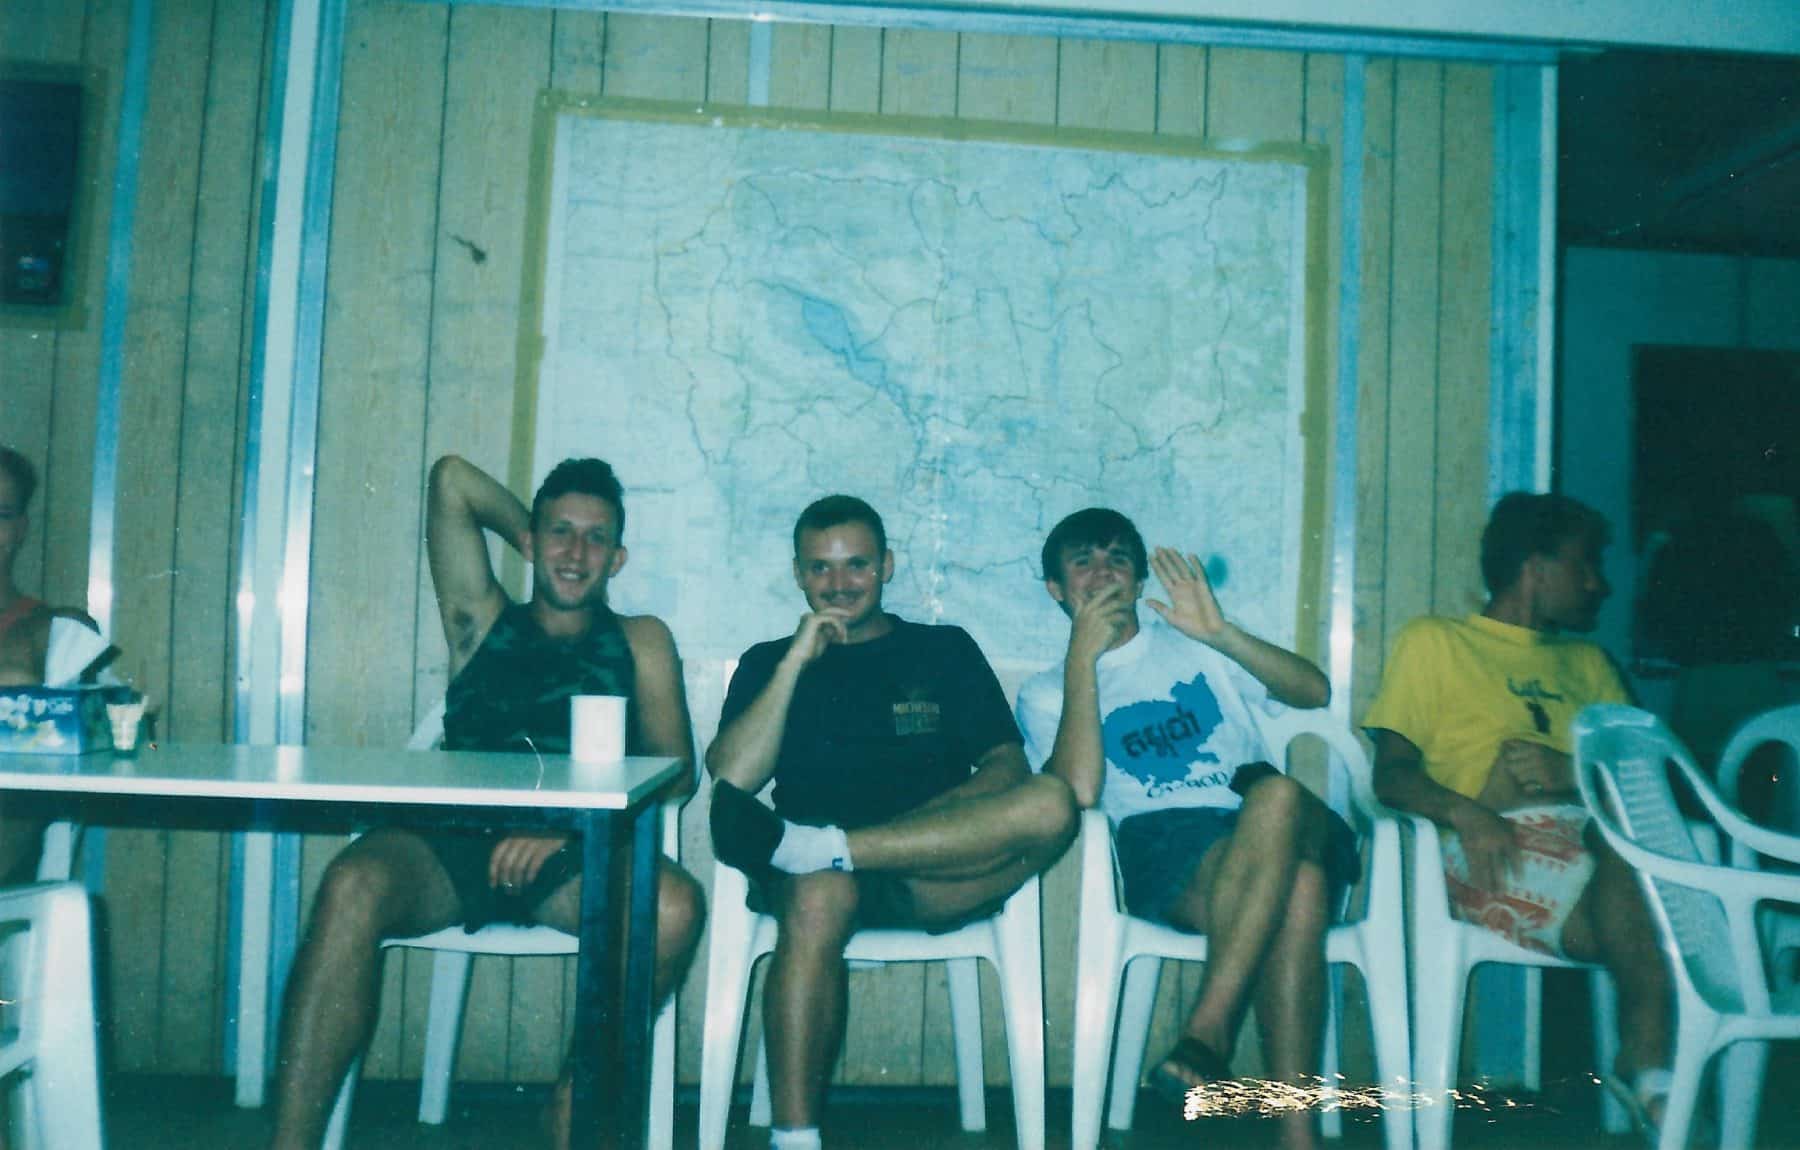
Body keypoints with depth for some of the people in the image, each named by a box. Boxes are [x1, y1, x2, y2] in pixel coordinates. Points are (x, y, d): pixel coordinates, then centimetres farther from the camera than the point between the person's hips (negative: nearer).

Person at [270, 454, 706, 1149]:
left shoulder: (639, 642, 21)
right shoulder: (483, 622, 24)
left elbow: (674, 767, 7)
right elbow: (452, 480, 22)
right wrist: (530, 533, 32)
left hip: (575, 863, -1)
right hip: (451, 843, 1)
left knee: (673, 905, -32)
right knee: (354, 884, -32)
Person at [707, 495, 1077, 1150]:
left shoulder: (945, 650, 21)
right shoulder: (768, 663, 20)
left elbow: (1007, 765, 9)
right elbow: (731, 778, 3)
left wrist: (949, 813, -13)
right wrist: (794, 663, -1)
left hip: (943, 876, 1)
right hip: (827, 873, -1)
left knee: (1051, 806, -28)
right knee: (819, 897, -37)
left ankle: (797, 844, -32)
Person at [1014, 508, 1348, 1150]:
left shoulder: (1195, 648, 27)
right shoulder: (1046, 693, 18)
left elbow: (1315, 691, 11)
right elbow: (1079, 790, -5)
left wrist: (1219, 632, -2)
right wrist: (1083, 657, -5)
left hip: (1290, 832, 2)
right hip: (1161, 843, -2)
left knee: (1273, 791, -37)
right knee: (1295, 888, -35)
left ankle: (1208, 1030, -38)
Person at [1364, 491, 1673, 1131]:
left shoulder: (1587, 663, 31)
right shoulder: (1434, 642, 15)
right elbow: (1392, 773, 2)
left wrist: (1568, 771, -8)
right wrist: (1465, 812, -19)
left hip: (1596, 836, 4)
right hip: (1497, 846, -4)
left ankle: (1647, 1063, -24)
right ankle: (1649, 1067, -17)